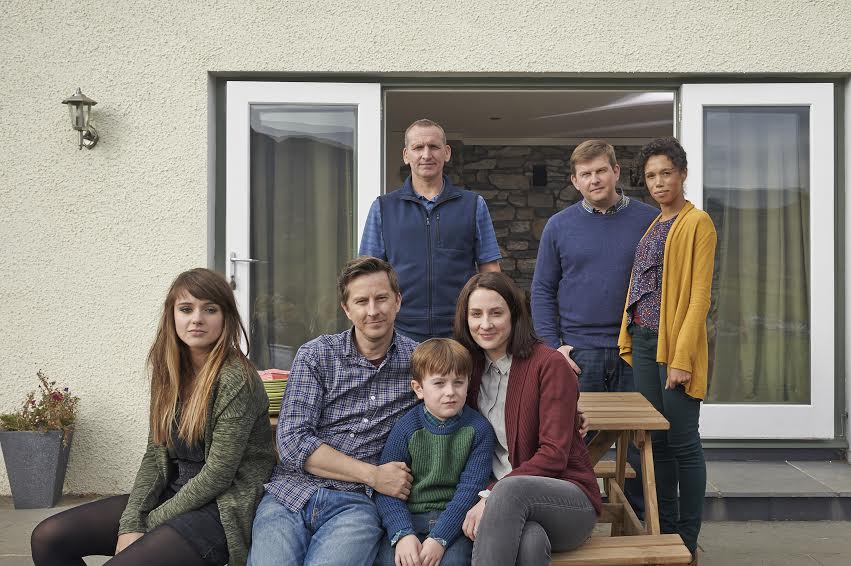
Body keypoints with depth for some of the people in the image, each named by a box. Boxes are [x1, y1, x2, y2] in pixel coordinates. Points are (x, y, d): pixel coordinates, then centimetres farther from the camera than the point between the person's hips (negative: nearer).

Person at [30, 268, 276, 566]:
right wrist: (131, 524, -7)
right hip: (174, 495, 7)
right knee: (47, 537, -2)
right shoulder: (169, 372, 5)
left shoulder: (235, 379, -17)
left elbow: (218, 474, -17)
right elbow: (156, 455, 6)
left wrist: (148, 524, -10)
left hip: (222, 508, -7)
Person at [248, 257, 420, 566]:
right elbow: (292, 441, -2)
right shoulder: (315, 355, 5)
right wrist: (373, 475, -8)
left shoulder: (416, 362, 8)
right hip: (291, 493, 0)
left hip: (356, 502, 0)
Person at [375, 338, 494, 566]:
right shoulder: (405, 428, 1)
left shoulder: (478, 429, 0)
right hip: (408, 519, 1)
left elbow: (470, 489, -7)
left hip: (454, 521, 0)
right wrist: (403, 534, -19)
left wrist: (439, 538, -17)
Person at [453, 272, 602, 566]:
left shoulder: (550, 364, -8)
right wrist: (485, 497, -9)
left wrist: (491, 497, -21)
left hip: (569, 498, -2)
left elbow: (554, 454, -13)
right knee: (530, 542, -36)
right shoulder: (470, 367, 8)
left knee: (511, 488, -37)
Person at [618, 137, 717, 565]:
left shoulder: (697, 223, -6)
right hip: (643, 342, 7)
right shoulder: (652, 226, 17)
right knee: (656, 441, 11)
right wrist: (629, 339, 10)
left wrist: (682, 357, -18)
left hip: (675, 343, -7)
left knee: (682, 443, -1)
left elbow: (700, 296, -12)